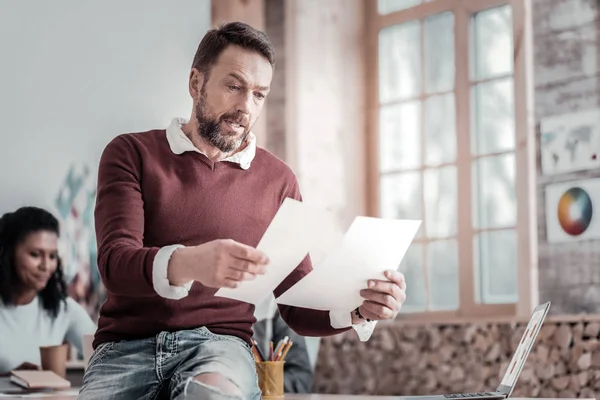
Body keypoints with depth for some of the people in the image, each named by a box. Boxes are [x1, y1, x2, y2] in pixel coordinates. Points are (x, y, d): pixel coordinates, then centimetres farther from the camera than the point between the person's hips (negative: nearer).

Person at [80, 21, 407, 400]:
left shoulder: (277, 180, 9)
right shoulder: (132, 153, 5)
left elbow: (297, 308, 11)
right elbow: (115, 264, -11)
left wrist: (358, 309, -12)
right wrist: (188, 264, -33)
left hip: (220, 344, 0)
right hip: (128, 344, 0)